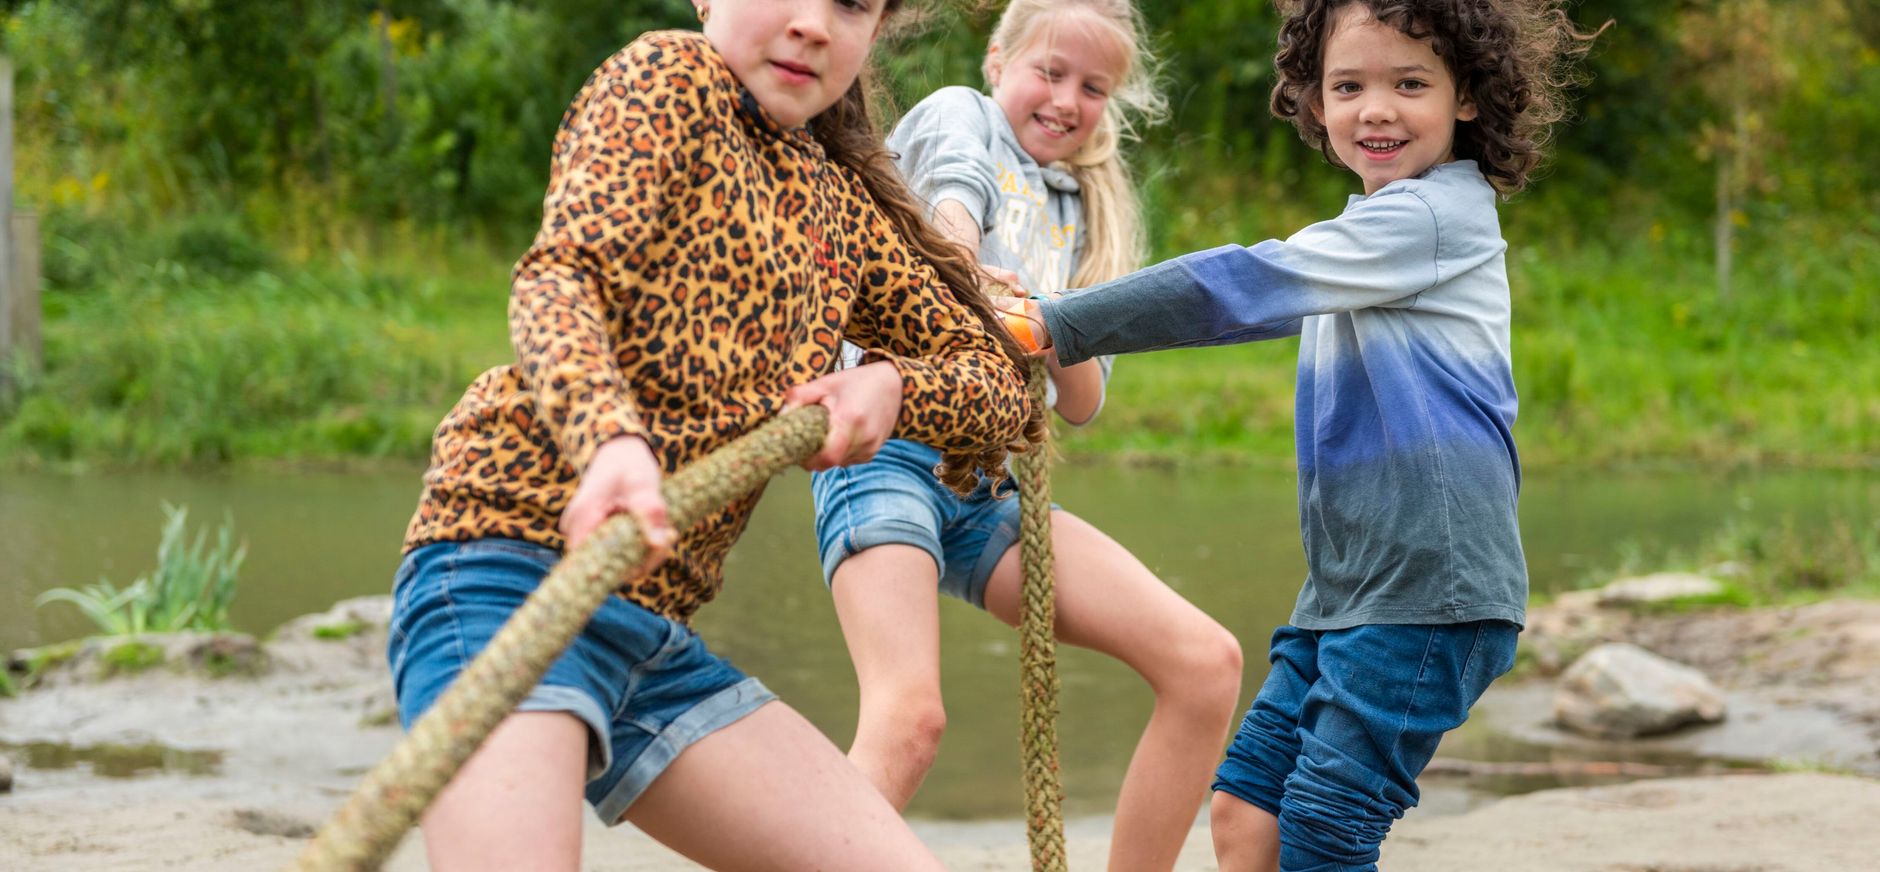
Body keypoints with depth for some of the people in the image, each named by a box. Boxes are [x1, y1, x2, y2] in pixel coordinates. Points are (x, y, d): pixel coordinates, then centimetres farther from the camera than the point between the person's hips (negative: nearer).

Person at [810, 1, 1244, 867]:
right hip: (891, 445, -6)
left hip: (992, 487, 6)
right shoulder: (958, 115, 11)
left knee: (1207, 663, -8)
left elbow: (1083, 403, 16)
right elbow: (951, 213, -12)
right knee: (909, 714, -28)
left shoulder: (1084, 215, 24)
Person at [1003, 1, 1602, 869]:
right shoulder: (1376, 227, 17)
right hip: (1348, 584, 9)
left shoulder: (1431, 215, -13)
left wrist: (1062, 327, -15)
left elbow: (1246, 284, -17)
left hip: (1428, 589, -9)